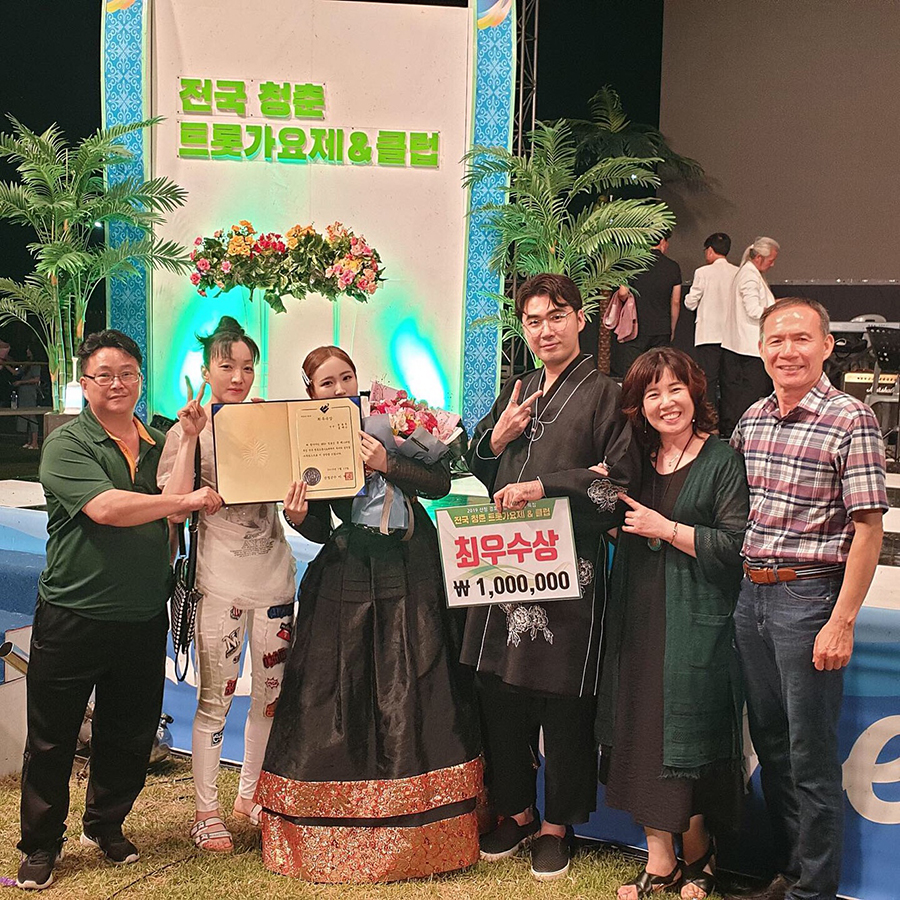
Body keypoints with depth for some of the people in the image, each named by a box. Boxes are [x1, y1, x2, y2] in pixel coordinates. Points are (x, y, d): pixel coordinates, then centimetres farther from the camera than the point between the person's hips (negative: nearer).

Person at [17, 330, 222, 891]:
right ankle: (42, 845, 23)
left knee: (131, 734, 16)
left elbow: (171, 509, 4)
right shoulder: (67, 444, -8)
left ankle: (106, 826, 37)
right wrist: (186, 501, -18)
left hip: (144, 618, 5)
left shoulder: (160, 442, 10)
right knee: (52, 738, 6)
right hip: (73, 616, -4)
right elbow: (105, 507, -23)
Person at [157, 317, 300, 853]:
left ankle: (250, 796, 30)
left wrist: (300, 502, -9)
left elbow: (293, 495, 14)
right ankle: (206, 811, 16)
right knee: (215, 699, 1)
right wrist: (190, 438, -21)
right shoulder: (191, 431, -3)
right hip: (221, 581, -4)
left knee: (271, 694, 12)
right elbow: (174, 503, -15)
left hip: (275, 574, 4)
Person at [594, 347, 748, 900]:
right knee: (642, 735, 6)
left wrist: (665, 528, -13)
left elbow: (736, 545, -13)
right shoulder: (637, 464, 13)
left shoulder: (722, 461, -4)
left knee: (685, 741, 0)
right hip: (637, 620, 6)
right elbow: (618, 535, 25)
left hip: (695, 621, -5)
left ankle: (697, 852, 22)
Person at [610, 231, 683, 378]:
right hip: (662, 330, 3)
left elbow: (623, 293, -12)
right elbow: (676, 302, 7)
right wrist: (672, 330, 18)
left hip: (636, 327, -2)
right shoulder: (673, 267, 4)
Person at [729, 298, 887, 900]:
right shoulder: (752, 418, 8)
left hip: (810, 596, -7)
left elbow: (868, 527, -13)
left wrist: (842, 622, -17)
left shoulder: (850, 420, -11)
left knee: (811, 757, 3)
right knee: (770, 744, 16)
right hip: (752, 594, 7)